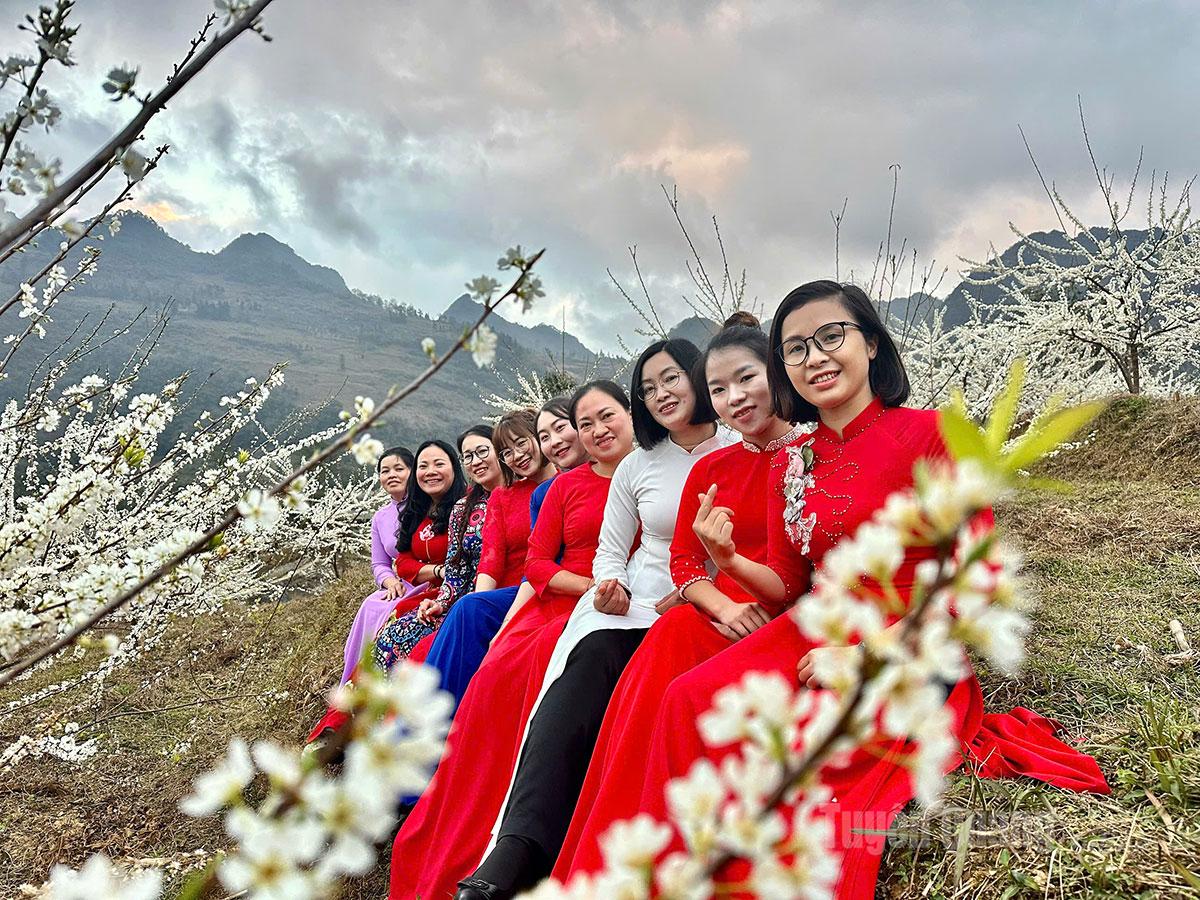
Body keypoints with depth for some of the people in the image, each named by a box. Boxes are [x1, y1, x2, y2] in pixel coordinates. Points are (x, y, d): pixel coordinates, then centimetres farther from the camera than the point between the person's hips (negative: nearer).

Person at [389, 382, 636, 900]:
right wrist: (593, 585, -5)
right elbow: (536, 562, 10)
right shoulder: (566, 486, 15)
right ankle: (449, 850, -13)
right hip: (557, 602, 4)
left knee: (545, 652, -31)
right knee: (499, 670, -22)